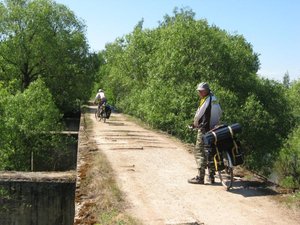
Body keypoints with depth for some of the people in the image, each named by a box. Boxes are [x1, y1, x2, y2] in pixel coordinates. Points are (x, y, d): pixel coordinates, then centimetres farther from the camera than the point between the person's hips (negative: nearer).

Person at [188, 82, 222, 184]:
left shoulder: (206, 100, -13)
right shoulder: (214, 99, 12)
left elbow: (198, 115, -9)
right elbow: (220, 113, 21)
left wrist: (195, 124, 8)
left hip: (204, 130, -9)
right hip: (214, 129, 9)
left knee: (199, 152, -5)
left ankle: (200, 177, -6)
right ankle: (212, 175, 17)